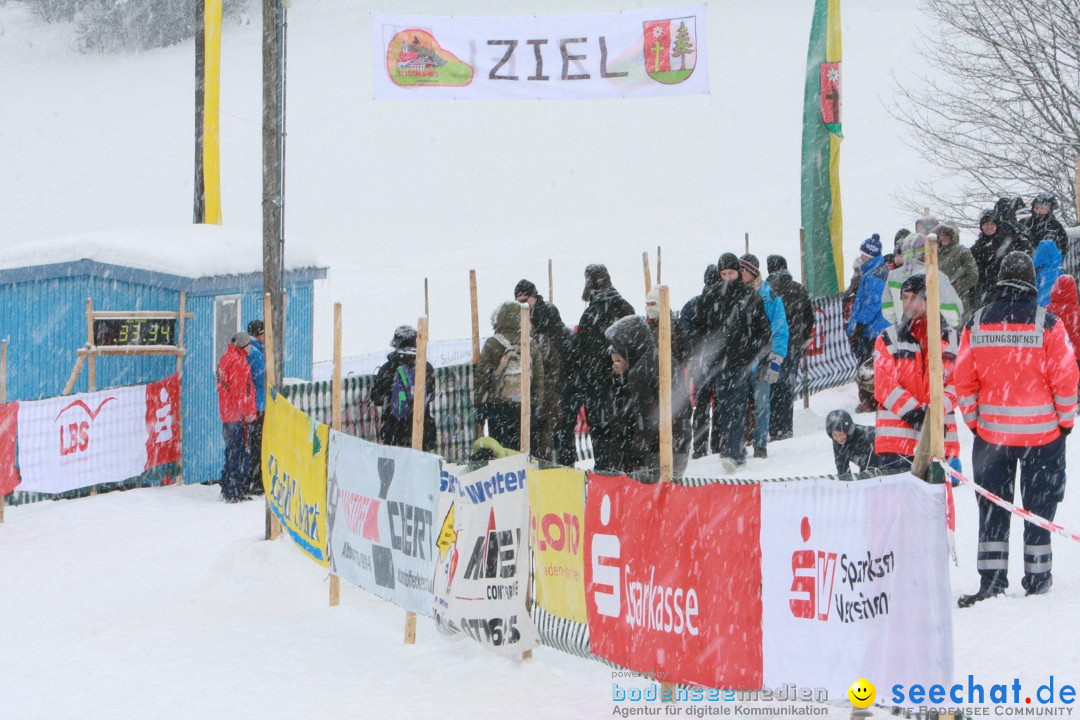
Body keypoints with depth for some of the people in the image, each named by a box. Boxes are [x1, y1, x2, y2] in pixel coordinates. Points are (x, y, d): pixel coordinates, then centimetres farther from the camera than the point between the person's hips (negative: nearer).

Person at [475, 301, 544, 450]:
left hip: (497, 406, -3)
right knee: (521, 448, 7)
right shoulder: (531, 346, 3)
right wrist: (537, 405, 12)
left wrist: (478, 404, 3)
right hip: (524, 408, 3)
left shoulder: (492, 344, -6)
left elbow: (482, 377, -4)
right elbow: (539, 380, 6)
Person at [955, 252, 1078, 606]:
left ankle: (991, 578, 7)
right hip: (1042, 431, -2)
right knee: (1039, 506, 10)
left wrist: (974, 420, 12)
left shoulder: (976, 324, -3)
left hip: (991, 430, 2)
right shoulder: (1047, 324, -11)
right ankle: (1037, 577, 15)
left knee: (992, 506, 10)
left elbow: (964, 380, 0)